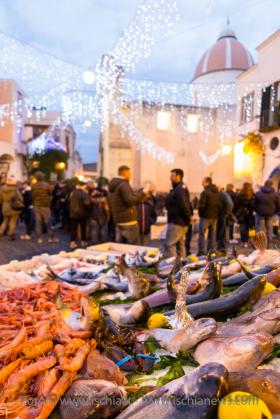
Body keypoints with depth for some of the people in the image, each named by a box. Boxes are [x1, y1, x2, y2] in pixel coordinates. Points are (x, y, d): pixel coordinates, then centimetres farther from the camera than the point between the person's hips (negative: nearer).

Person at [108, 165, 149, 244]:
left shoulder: (112, 186, 16)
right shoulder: (124, 184, -14)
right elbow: (130, 201, -22)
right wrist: (143, 192, -15)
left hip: (118, 220, 9)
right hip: (128, 220, -9)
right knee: (133, 247, -2)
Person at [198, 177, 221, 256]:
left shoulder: (205, 192, -14)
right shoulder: (217, 193, 11)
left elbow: (201, 205, -18)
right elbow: (219, 205, 12)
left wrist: (200, 213, -4)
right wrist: (216, 212, 15)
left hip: (206, 216, -7)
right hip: (214, 216, 7)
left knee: (202, 234, -2)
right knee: (213, 234, 14)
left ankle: (202, 252, -5)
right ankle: (212, 250, 19)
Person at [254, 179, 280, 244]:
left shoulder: (258, 193, -4)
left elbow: (254, 204, 3)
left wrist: (257, 211, 17)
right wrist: (275, 212, 18)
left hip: (260, 213, 0)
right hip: (270, 214, 0)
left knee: (260, 229, 5)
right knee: (269, 229, 10)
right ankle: (268, 244, 14)